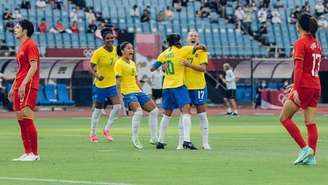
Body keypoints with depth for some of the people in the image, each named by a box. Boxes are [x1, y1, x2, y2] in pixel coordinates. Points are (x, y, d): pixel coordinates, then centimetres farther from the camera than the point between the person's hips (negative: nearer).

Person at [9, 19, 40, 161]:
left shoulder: (30, 45, -8)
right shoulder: (21, 47, 20)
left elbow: (33, 66, -17)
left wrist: (23, 84, -24)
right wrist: (13, 87, 25)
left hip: (28, 86, -10)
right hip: (19, 86, 10)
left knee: (27, 117, -14)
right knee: (21, 119, 7)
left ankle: (34, 154, -12)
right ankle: (27, 153, 9)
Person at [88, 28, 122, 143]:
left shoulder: (114, 50, 0)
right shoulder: (98, 52, -16)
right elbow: (91, 67, -18)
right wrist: (97, 76, -35)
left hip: (112, 84, 5)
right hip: (100, 85, -5)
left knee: (117, 106, -10)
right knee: (98, 109, 5)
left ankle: (107, 130, 7)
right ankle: (92, 134, 20)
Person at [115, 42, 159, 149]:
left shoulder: (132, 63, 19)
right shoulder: (119, 63, -5)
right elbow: (118, 81, -12)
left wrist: (142, 93, 24)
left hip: (137, 91, 9)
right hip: (127, 92, -9)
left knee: (154, 110, 2)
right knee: (138, 111, -30)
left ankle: (153, 138, 7)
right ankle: (135, 139, -19)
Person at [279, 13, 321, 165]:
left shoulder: (300, 43, -10)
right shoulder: (316, 43, 13)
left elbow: (298, 68, -18)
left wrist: (296, 89, -21)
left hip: (304, 86, -7)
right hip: (315, 86, 7)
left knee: (284, 117, 2)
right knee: (310, 122, 5)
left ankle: (304, 148, -8)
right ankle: (311, 156, -1)